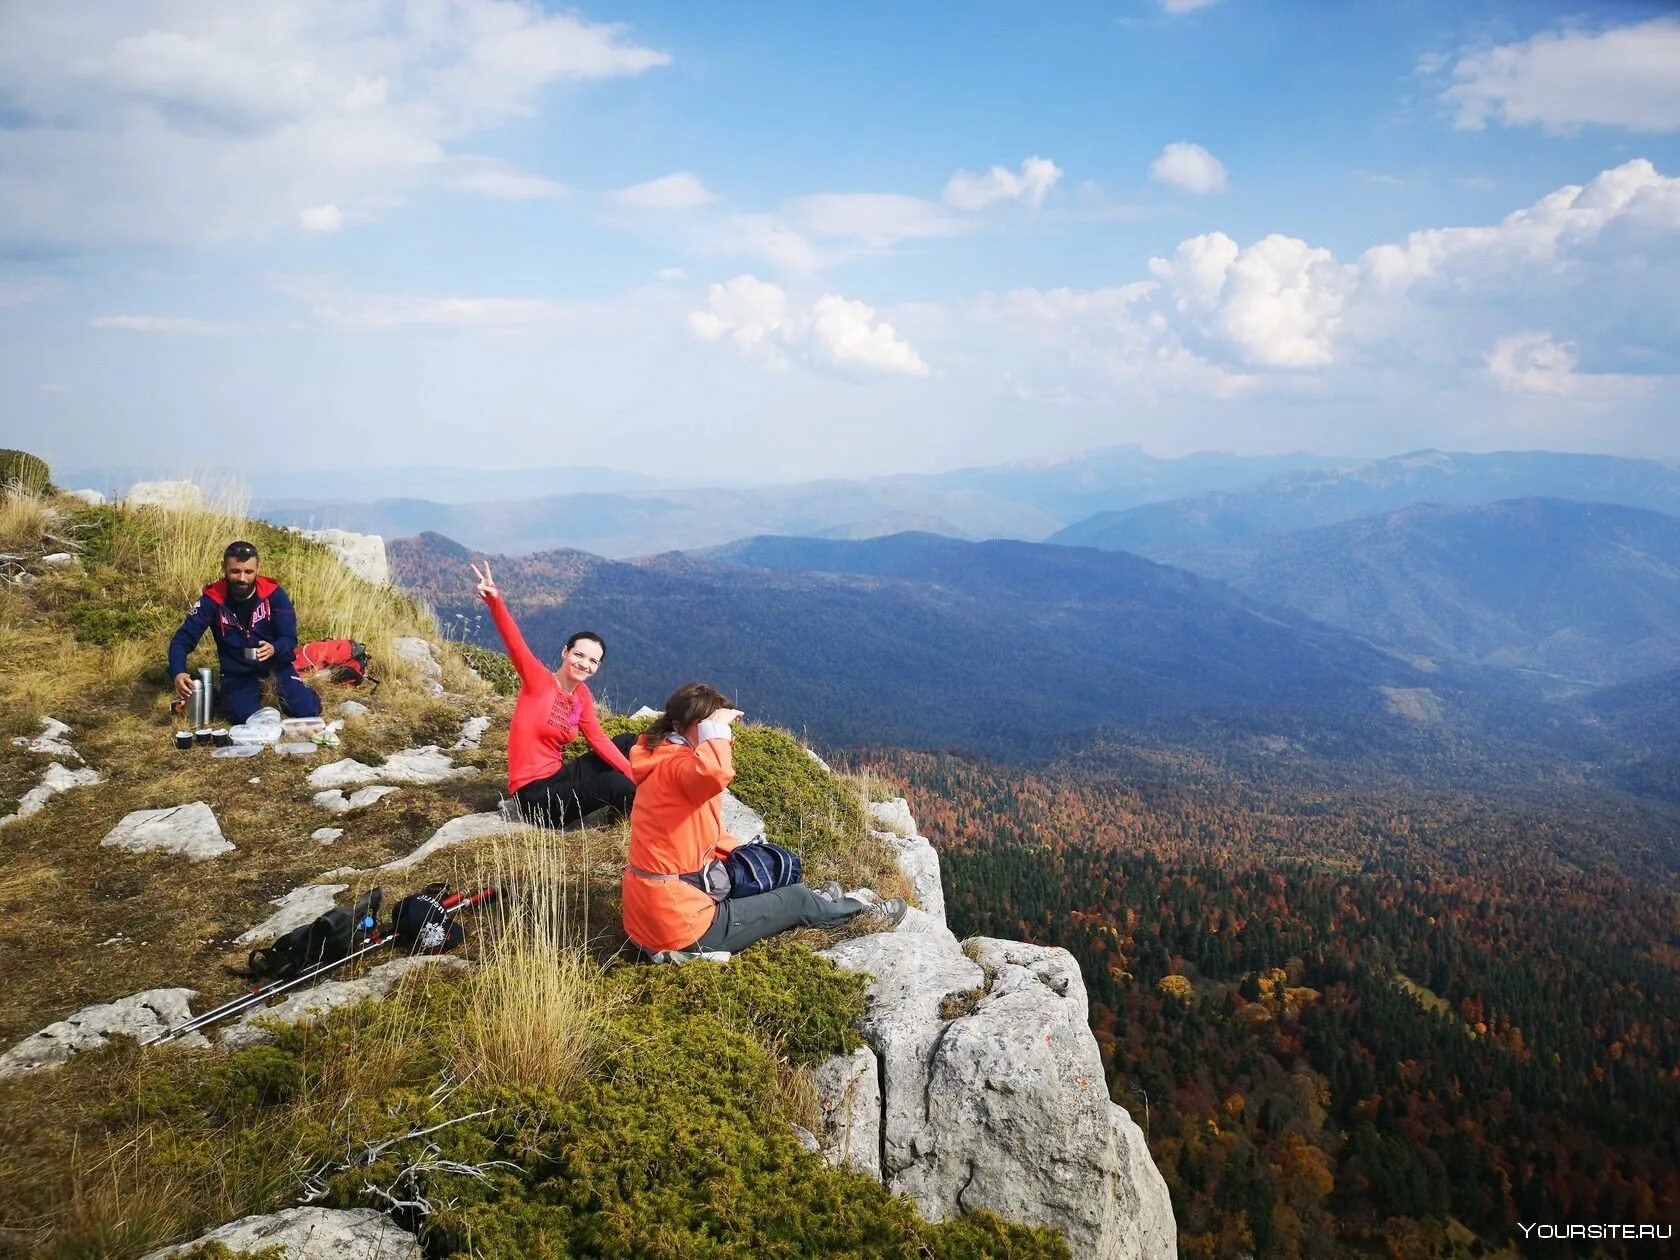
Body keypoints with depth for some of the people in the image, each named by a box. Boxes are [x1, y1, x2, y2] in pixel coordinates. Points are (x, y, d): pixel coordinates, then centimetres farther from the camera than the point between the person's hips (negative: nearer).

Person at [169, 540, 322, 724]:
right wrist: (178, 672, -34)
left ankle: (278, 692, 20)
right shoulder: (212, 599, -14)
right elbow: (183, 639, -14)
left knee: (308, 711, -14)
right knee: (246, 717, -24)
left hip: (276, 666, 0)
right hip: (238, 673, 0)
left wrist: (274, 649, -40)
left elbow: (289, 638, -15)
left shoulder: (274, 594, -13)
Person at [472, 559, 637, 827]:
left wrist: (634, 776, -7)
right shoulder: (538, 680, -12)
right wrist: (495, 601, -44)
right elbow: (515, 643, -27)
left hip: (559, 777, 8)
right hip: (535, 794, -8)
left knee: (629, 742, 9)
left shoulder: (582, 695, 6)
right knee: (615, 784, -26)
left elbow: (599, 740, 4)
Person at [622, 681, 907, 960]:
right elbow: (717, 773, -46)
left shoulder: (664, 763, 9)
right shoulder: (677, 764, -21)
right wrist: (714, 727, -30)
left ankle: (814, 905, 59)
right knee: (795, 899, 12)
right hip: (683, 930, -9)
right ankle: (867, 914, 37)